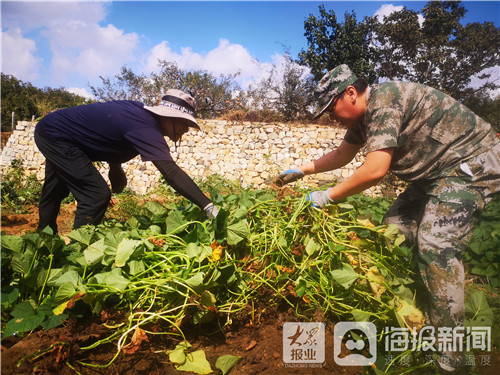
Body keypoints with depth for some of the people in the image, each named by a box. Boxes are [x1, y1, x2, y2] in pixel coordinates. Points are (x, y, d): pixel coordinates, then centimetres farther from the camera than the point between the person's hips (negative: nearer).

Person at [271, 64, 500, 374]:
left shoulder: (384, 102, -24)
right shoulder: (364, 116, 7)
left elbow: (375, 169, -31)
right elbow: (342, 155, 19)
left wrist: (328, 196, -21)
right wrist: (301, 170, 17)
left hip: (473, 163, -10)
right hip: (436, 172, 10)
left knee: (436, 244, -19)